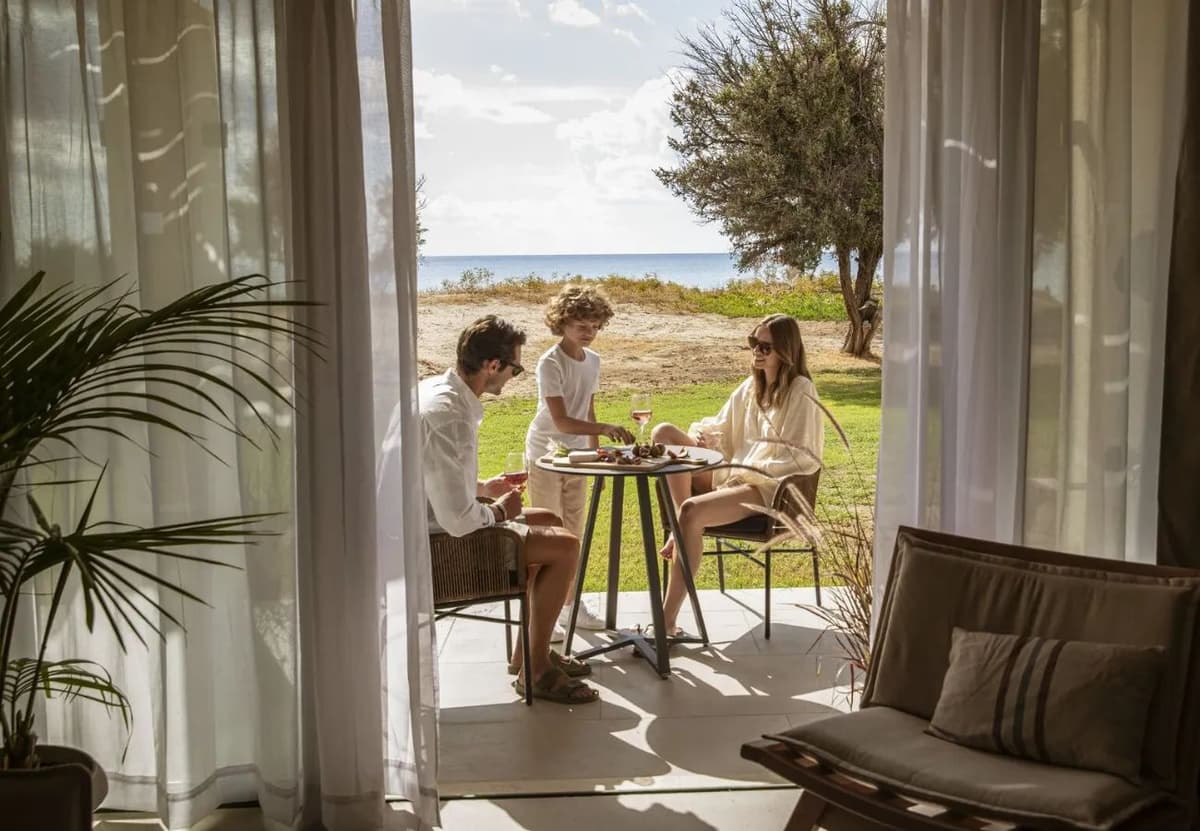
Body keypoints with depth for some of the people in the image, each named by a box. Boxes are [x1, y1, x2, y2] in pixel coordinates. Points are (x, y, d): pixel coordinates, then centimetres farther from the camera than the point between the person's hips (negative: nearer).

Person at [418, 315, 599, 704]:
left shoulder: (436, 388, 3)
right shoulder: (450, 416, -29)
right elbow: (459, 520, -30)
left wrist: (482, 488, 13)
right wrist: (498, 511, -11)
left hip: (434, 526, 11)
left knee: (550, 522, 19)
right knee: (565, 545, -11)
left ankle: (530, 650, 25)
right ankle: (534, 668, 4)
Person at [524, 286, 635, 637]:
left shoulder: (593, 361, 2)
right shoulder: (551, 363, -21)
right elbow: (561, 421, -28)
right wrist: (605, 429, -38)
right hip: (546, 454, -7)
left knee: (574, 532, 13)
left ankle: (572, 605, 24)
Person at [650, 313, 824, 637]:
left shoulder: (800, 391, -7)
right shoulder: (750, 387, 15)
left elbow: (805, 458, -11)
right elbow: (721, 429, 20)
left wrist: (756, 469, -18)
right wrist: (699, 434, -4)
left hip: (768, 487, -8)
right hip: (732, 474, 8)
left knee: (692, 511, -34)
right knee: (664, 433, -7)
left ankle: (668, 619, -32)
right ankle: (682, 527, -16)